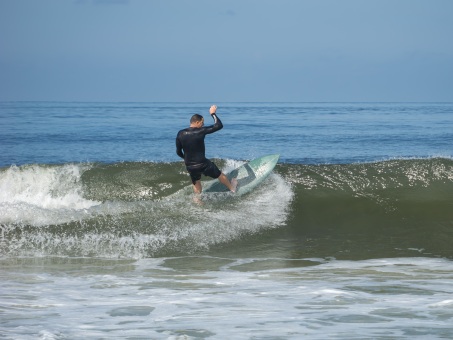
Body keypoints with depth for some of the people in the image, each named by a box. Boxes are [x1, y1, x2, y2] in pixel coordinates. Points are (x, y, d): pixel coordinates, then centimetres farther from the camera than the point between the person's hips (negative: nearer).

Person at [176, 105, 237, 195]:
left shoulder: (180, 134, -3)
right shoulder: (200, 131, -17)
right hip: (202, 164, -3)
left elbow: (178, 152, 5)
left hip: (189, 166, 3)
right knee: (220, 175, 24)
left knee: (196, 186, 22)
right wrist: (213, 113, 2)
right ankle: (232, 188, 47)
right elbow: (219, 125, -12)